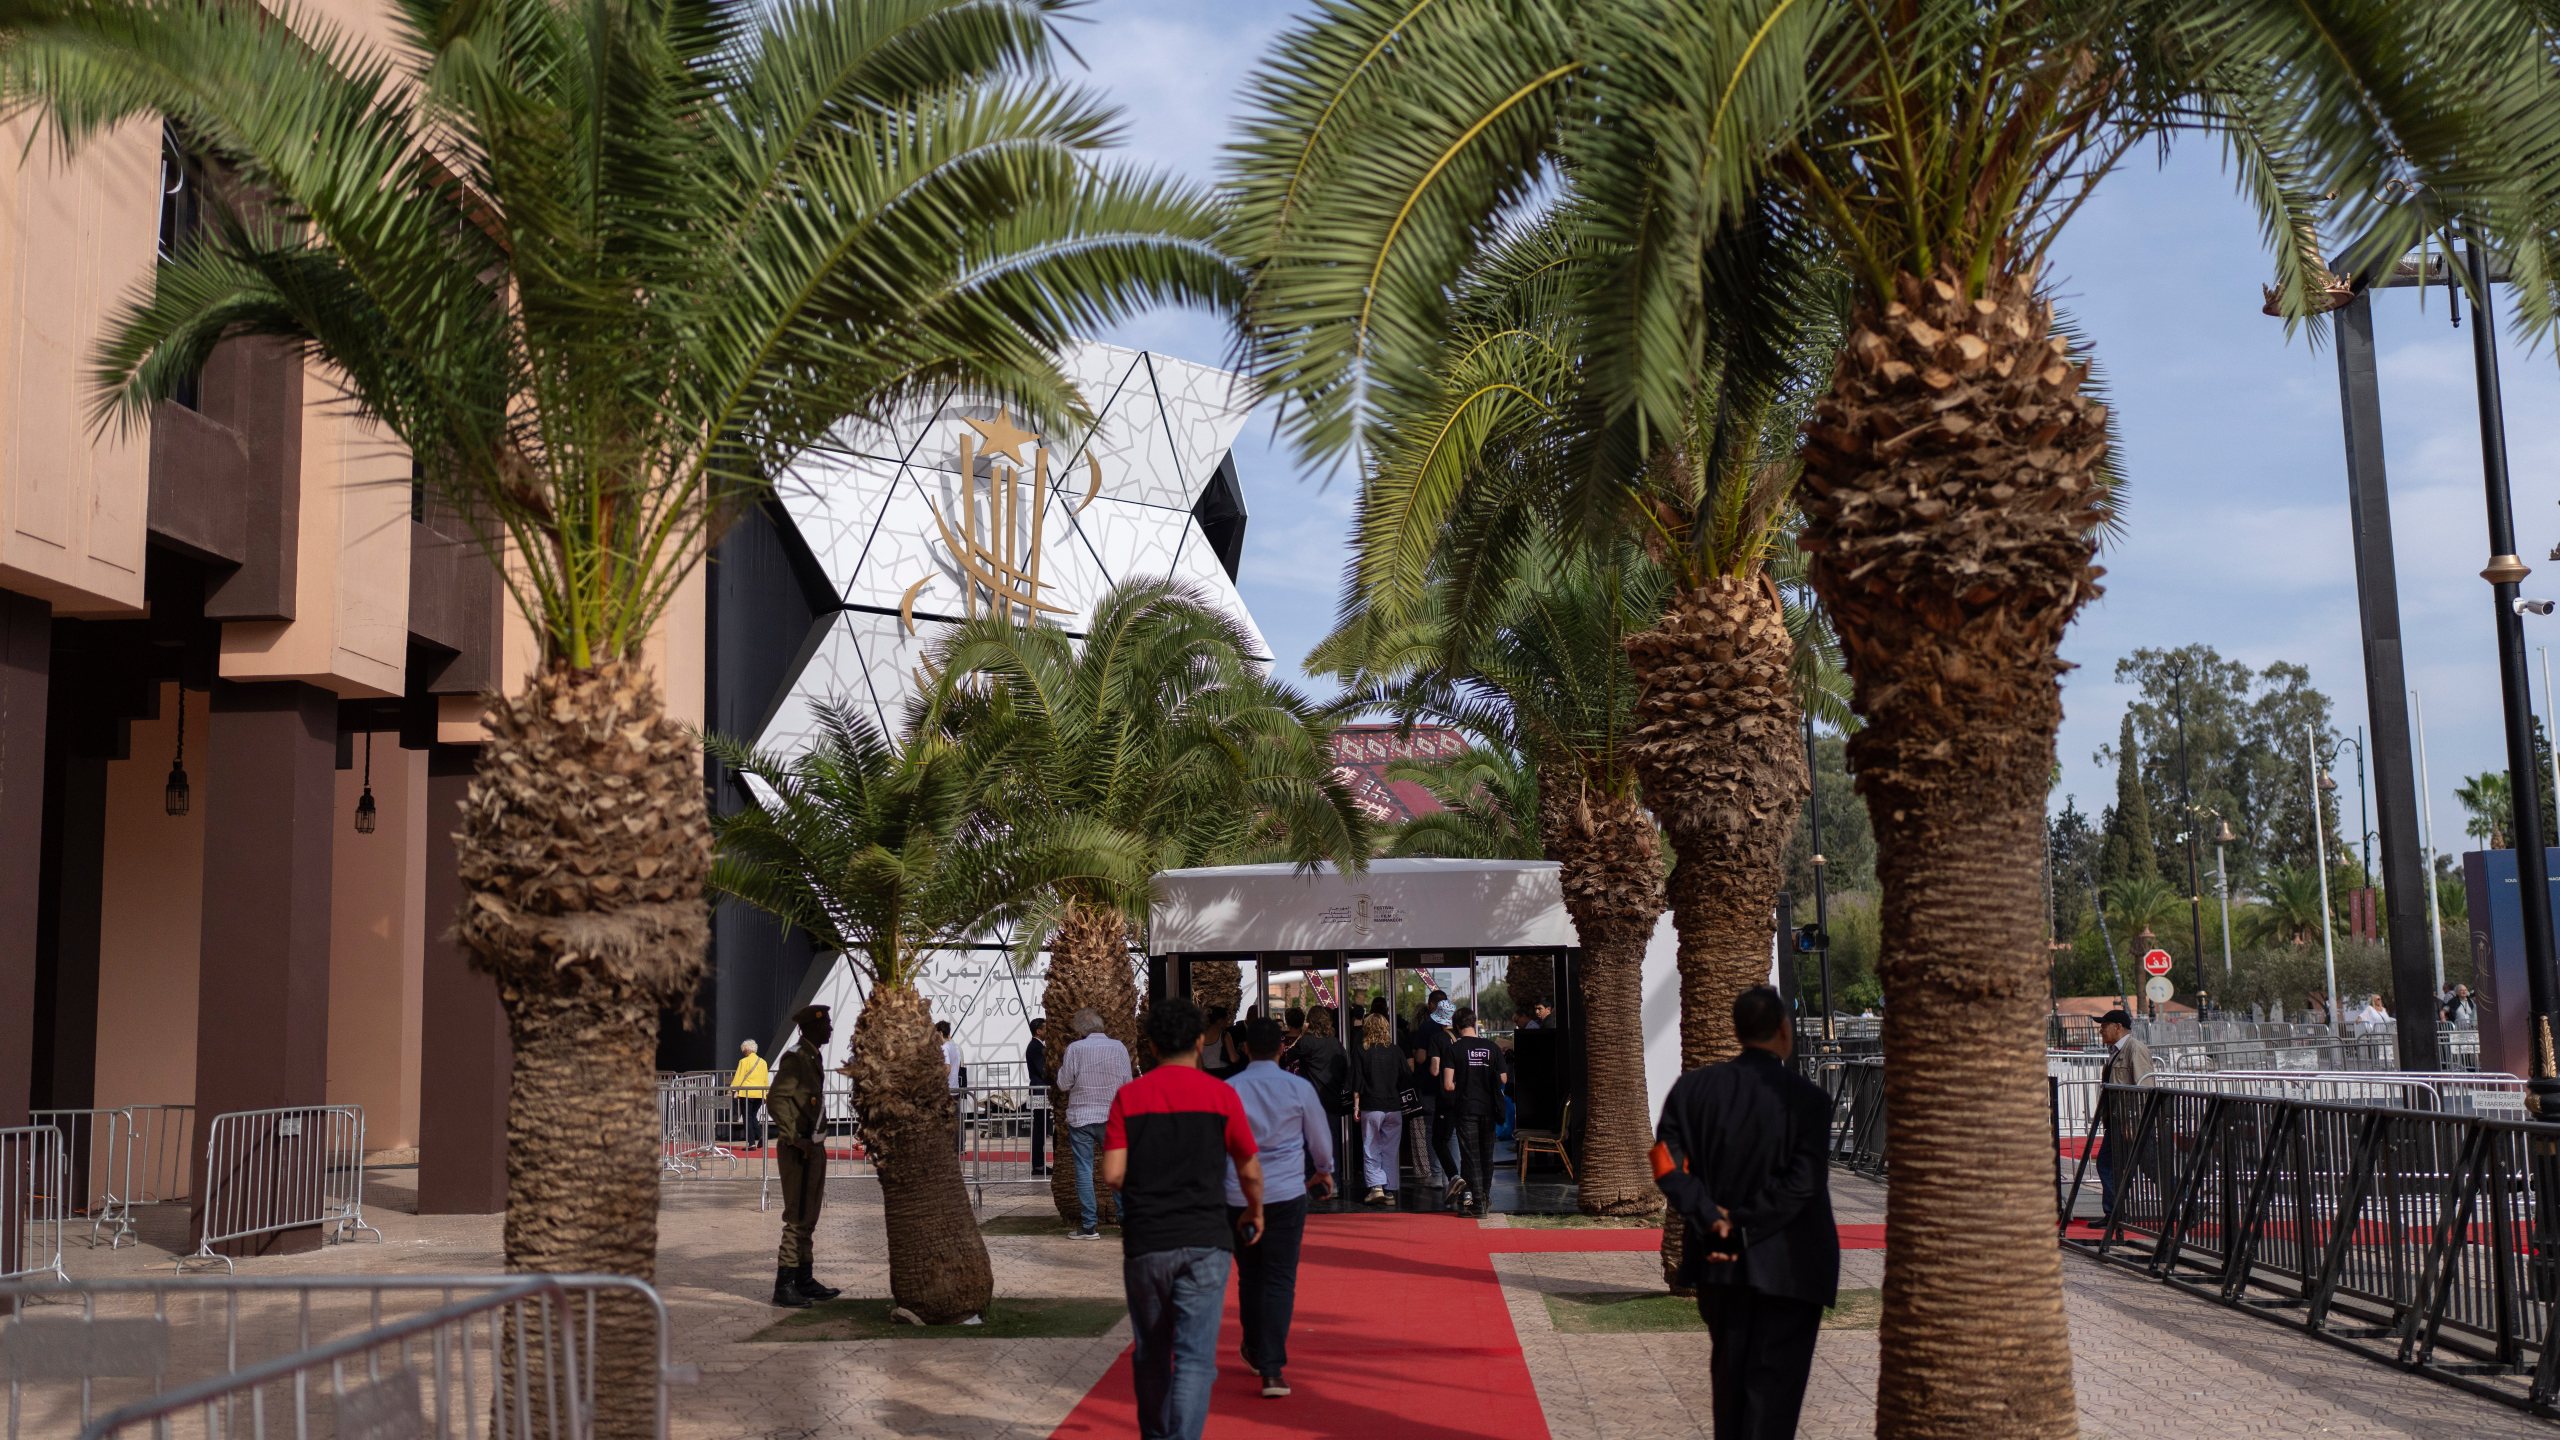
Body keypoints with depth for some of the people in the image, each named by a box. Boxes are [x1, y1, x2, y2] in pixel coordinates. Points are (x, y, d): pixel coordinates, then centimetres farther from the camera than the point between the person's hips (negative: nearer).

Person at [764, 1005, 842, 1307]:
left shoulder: (814, 1057, 14)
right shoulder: (795, 1058, -14)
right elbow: (775, 1100, -22)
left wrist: (815, 1140, 18)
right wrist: (796, 1139, -23)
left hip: (813, 1147, 9)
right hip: (798, 1149, -9)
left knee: (809, 1217, 14)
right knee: (798, 1217, -8)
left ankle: (804, 1279, 21)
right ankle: (784, 1286, -5)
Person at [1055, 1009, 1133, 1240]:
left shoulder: (1075, 1049, -9)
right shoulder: (1119, 1048, -1)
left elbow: (1064, 1084, -3)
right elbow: (1127, 1084, 3)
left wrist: (1060, 1069, 15)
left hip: (1081, 1118, -2)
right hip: (1112, 1117, 2)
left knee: (1084, 1170, 2)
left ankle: (1089, 1226, 1)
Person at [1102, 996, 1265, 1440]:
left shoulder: (1128, 1097, 1)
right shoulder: (1221, 1096, -1)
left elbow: (1112, 1175, -5)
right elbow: (1250, 1171, 5)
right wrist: (1255, 1212, 24)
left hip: (1144, 1244, 2)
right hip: (1204, 1243, -2)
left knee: (1150, 1354, 17)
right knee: (1194, 1357, -4)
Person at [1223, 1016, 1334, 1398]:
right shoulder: (1299, 1087, -2)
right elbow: (1320, 1138, 10)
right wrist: (1324, 1171, 30)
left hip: (1237, 1195, 1)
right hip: (1287, 1194, -1)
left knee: (1249, 1277, 17)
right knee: (1280, 1280, -1)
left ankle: (1255, 1352, 33)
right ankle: (1273, 1370, -10)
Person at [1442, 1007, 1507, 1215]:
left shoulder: (1454, 1049, -8)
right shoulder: (1492, 1047, 0)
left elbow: (1448, 1085, -14)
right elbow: (1503, 1080, 2)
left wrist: (1461, 1088, 8)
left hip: (1465, 1108, -3)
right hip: (1488, 1107, 3)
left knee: (1471, 1156, 2)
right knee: (1487, 1155, 17)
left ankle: (1477, 1202, -1)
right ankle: (1485, 1196, 29)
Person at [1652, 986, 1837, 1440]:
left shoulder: (1693, 1087, -2)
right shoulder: (1807, 1098, -12)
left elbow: (1668, 1161, -8)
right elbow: (1803, 1182, -18)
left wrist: (1711, 1219, -10)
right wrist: (1743, 1224, -14)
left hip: (1720, 1261, 4)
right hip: (1789, 1264, -4)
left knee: (1729, 1368, 19)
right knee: (1774, 1377, 4)